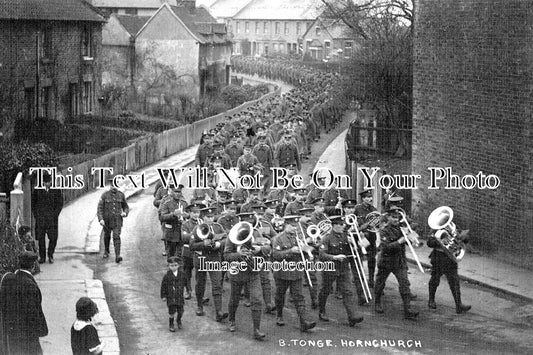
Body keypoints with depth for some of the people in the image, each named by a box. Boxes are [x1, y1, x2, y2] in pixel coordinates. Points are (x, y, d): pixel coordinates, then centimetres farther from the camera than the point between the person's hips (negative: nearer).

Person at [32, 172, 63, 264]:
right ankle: (42, 256, 10)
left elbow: (60, 204, 6)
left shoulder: (56, 190, 4)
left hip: (52, 217, -1)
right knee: (40, 237, 1)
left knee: (53, 237, -5)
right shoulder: (37, 190, 5)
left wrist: (55, 215, -4)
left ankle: (50, 255, 11)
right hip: (40, 218, 1)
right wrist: (36, 215, 2)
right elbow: (33, 202, 12)